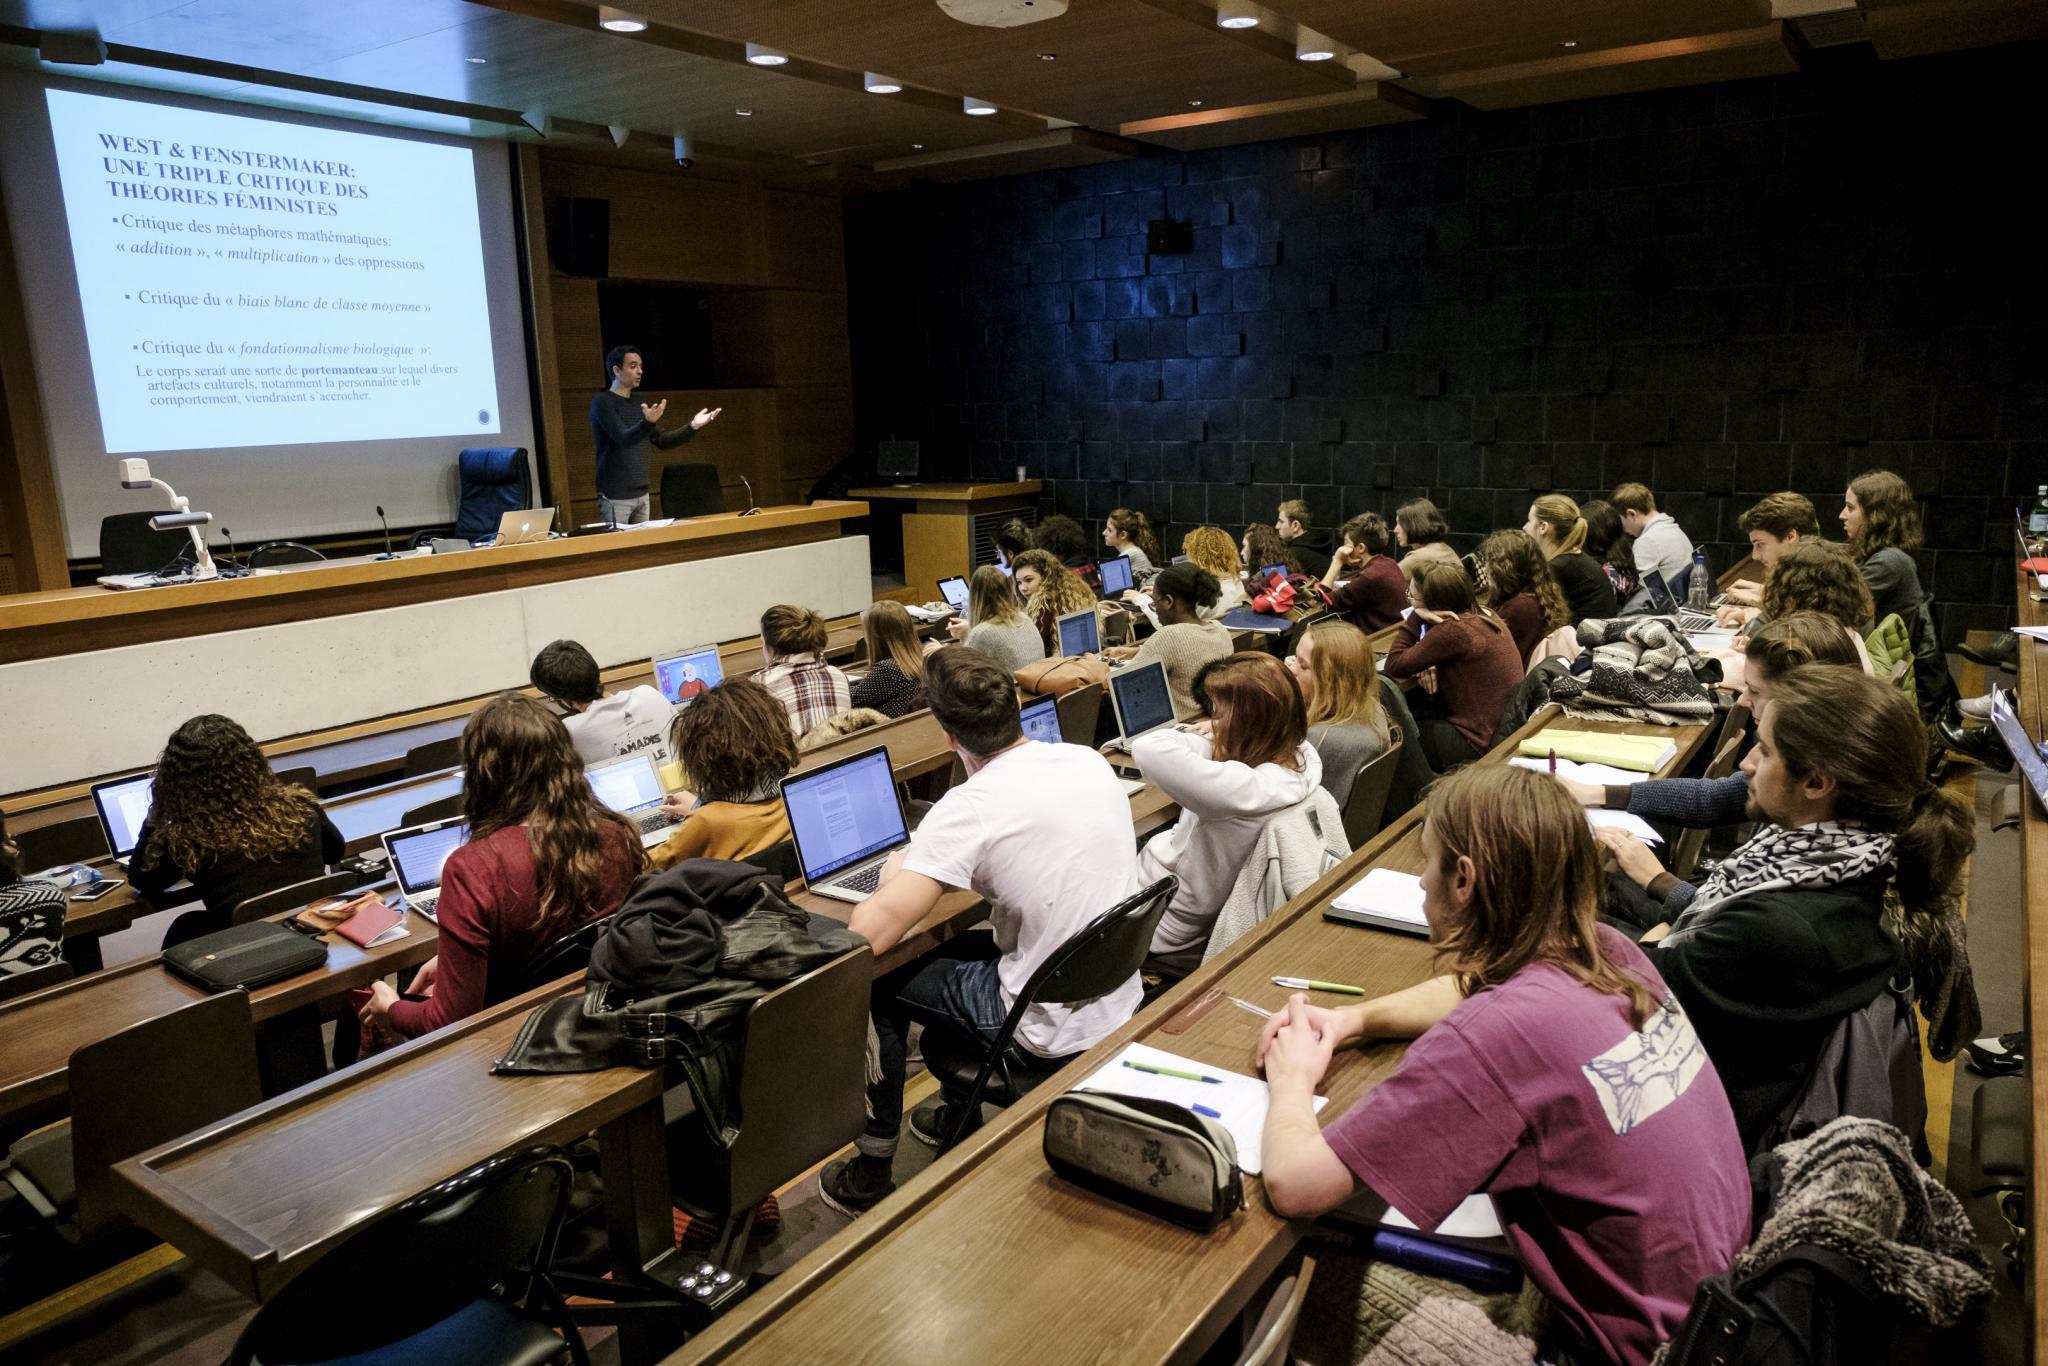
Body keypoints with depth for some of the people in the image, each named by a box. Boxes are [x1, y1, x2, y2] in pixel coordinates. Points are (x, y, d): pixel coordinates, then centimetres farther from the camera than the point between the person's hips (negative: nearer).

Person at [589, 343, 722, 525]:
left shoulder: (638, 406, 13)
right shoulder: (602, 403, -9)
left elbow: (661, 441, 16)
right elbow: (624, 438, -23)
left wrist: (693, 426, 5)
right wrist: (648, 422, -41)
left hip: (641, 495, 7)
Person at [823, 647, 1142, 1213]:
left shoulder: (969, 807, -24)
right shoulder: (1091, 761, -3)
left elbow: (868, 933, -25)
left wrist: (892, 879, -3)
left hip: (1052, 1033, -7)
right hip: (1122, 1003, 7)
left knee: (878, 986, 15)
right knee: (957, 948, 30)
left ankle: (872, 1169, 28)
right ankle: (954, 1114, 48)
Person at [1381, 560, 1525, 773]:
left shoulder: (1454, 630, -24)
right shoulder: (1485, 616, 3)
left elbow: (1394, 667, -17)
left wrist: (1416, 618, -14)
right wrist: (1432, 666, -2)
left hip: (1479, 744, -8)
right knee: (1413, 701, 16)